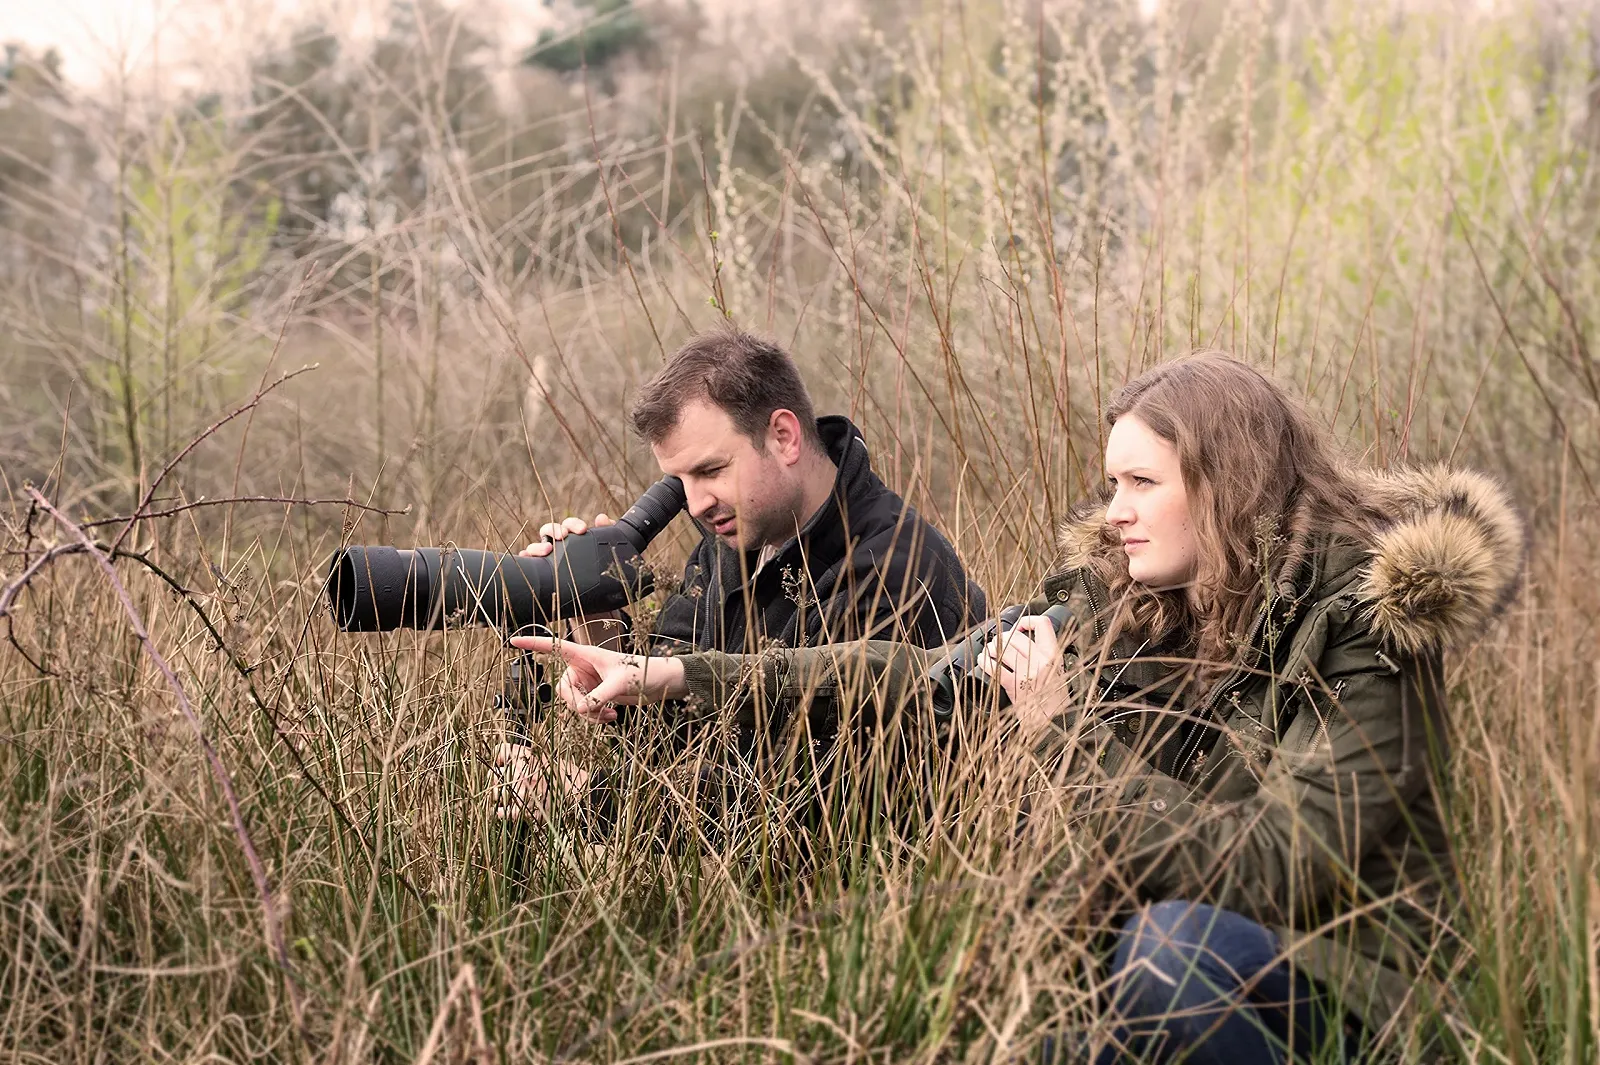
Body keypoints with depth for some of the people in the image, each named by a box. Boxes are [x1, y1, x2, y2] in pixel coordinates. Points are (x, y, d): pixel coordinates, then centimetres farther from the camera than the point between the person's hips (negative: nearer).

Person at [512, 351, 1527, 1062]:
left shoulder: (1363, 632, -17)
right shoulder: (1122, 601, 1)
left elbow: (1270, 874, -24)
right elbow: (932, 674, -1)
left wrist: (1068, 737, -22)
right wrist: (674, 676, -7)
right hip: (1157, 969, 6)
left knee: (1178, 941, -33)